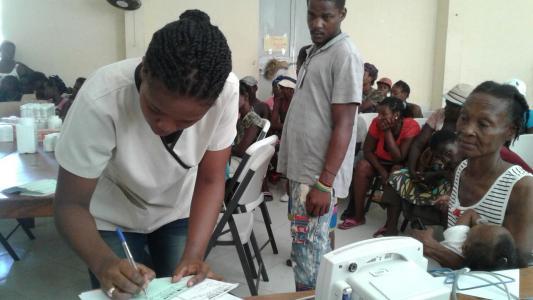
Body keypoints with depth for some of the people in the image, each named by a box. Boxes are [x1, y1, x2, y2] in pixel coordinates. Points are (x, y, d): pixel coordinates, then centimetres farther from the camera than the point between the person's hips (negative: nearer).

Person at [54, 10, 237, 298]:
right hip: (113, 219, -1)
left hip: (179, 212, 2)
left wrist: (192, 256, -29)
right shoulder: (101, 100, -34)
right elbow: (70, 204, -24)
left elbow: (210, 181, -17)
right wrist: (104, 262, -41)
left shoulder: (226, 90, -29)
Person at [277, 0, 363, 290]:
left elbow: (343, 126, -17)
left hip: (318, 175, -8)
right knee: (314, 249, 16)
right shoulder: (314, 52, 15)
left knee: (308, 254, -2)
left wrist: (324, 183, -22)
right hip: (302, 168, 8)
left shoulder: (345, 55, -12)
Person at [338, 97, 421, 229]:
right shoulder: (377, 122, -17)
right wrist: (381, 170, -25)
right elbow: (367, 150, -12)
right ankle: (358, 216, -14)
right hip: (380, 161, 3)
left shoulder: (411, 127, -27)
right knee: (362, 166, -23)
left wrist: (387, 131, -33)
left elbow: (399, 158, -30)